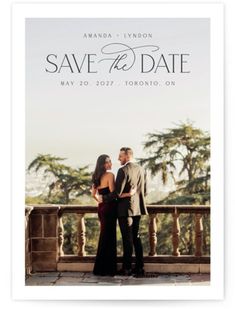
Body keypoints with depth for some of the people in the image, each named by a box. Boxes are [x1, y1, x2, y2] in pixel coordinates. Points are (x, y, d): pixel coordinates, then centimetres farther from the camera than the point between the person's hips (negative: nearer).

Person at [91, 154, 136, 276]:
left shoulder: (97, 177, 11)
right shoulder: (110, 175, -13)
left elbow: (93, 194, 15)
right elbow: (113, 193, -19)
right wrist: (129, 193, -17)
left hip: (101, 208, 8)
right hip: (109, 208, -8)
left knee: (105, 236, 15)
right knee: (108, 237, -1)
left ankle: (102, 268, 21)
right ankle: (106, 269, 5)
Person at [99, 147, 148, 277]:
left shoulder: (123, 170, -16)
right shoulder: (140, 169, 8)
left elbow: (117, 193, -19)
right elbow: (144, 191, 13)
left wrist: (104, 198, -6)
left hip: (125, 209, -7)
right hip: (137, 208, 7)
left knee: (127, 239, -1)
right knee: (136, 237, 14)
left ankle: (127, 268, 5)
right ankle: (139, 267, 16)